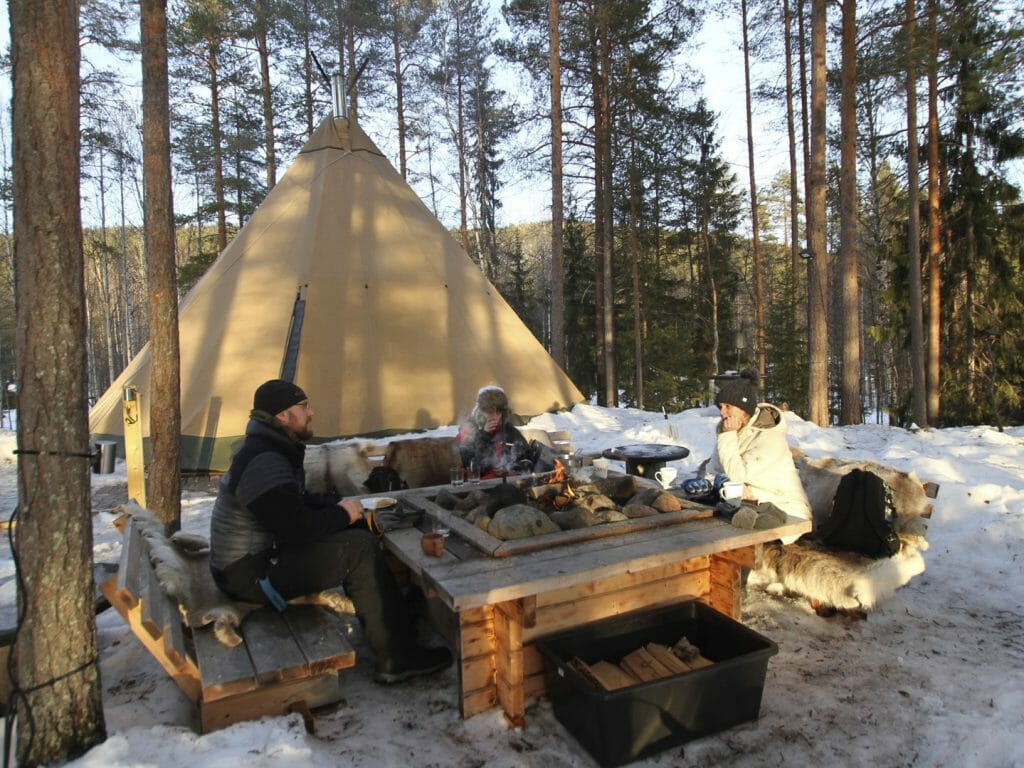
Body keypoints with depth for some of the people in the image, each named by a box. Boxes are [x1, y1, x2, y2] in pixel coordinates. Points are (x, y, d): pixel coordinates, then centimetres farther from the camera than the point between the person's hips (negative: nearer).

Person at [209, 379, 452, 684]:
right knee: (361, 549, -19)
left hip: (261, 550, 11)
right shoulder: (264, 463, -25)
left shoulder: (272, 450, 9)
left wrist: (336, 504, 2)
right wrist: (341, 514, -13)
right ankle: (395, 658, -13)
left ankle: (399, 619, 10)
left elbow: (297, 502, 20)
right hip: (250, 573, -11)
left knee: (356, 530, 7)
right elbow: (295, 529, -30)